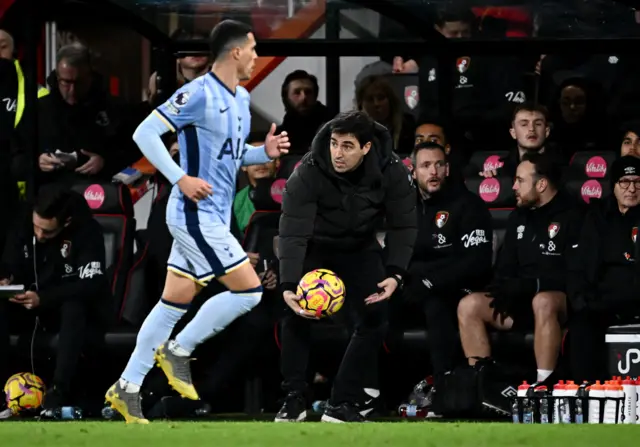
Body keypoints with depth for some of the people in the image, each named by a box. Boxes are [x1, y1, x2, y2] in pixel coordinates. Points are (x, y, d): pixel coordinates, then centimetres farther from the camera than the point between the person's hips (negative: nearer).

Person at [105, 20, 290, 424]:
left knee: (175, 302, 11)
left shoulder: (241, 99, 12)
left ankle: (127, 389, 16)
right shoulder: (199, 94, -16)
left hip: (211, 217, 10)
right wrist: (181, 179, -21)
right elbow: (145, 133, -16)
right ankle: (178, 351, 2)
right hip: (196, 213, -10)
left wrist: (265, 153, 5)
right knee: (249, 290, -10)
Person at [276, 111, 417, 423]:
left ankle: (342, 404, -1)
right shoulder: (308, 173, -32)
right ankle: (294, 400, -5)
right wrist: (288, 286, -44)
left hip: (360, 249, 2)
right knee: (297, 314, -18)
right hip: (314, 247, -2)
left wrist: (395, 273, -31)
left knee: (375, 321, -9)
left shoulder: (392, 172, -26)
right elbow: (292, 232, -34)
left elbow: (403, 225, -17)